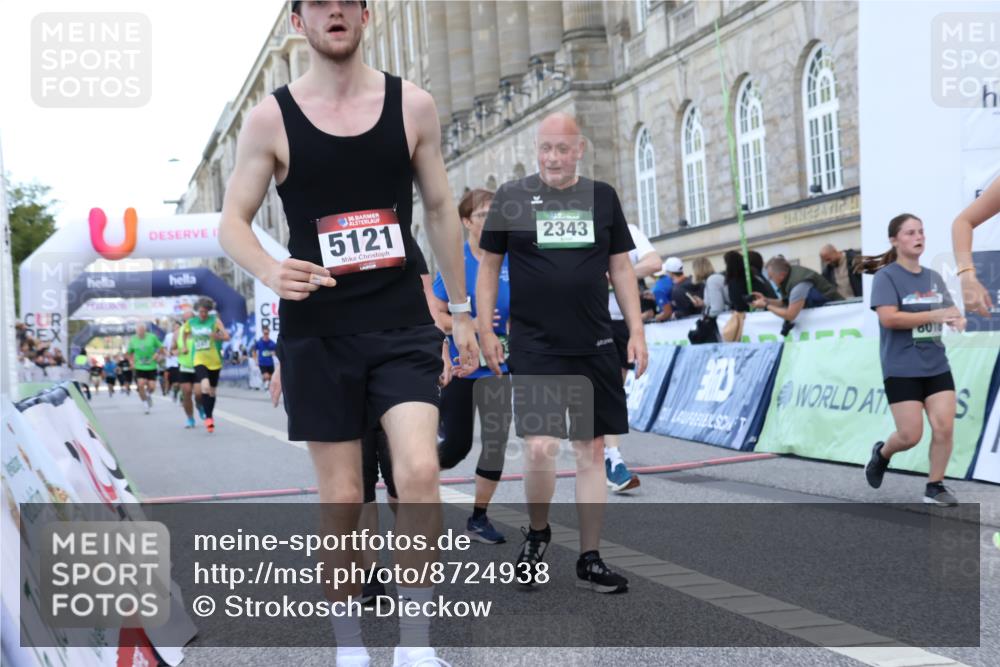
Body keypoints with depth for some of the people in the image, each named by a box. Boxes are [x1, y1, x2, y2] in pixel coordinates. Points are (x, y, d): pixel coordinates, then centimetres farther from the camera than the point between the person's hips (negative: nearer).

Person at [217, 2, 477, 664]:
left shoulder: (413, 105, 2)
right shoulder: (271, 118, -2)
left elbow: (440, 210, 11)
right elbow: (233, 221, 0)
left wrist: (462, 309, 12)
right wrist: (269, 268, -22)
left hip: (403, 322, 1)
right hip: (318, 330, -1)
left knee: (419, 473, -16)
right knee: (342, 498, 5)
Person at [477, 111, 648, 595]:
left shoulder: (602, 197, 8)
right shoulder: (511, 196, 2)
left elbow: (621, 268, 12)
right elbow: (488, 266, 6)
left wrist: (636, 331, 6)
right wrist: (485, 331, -1)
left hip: (595, 347, 3)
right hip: (533, 347, -2)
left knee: (591, 452, 5)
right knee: (539, 449, -13)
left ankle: (590, 560, 14)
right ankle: (536, 533, 16)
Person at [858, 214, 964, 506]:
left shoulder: (933, 277, 11)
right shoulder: (887, 276, -8)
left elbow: (948, 311, 15)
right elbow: (888, 318, -19)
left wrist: (957, 319, -10)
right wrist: (935, 315, -22)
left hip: (937, 366, 5)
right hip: (901, 369, -5)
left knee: (944, 428, -5)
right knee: (910, 436, -4)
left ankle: (935, 487, 10)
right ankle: (882, 453, 28)